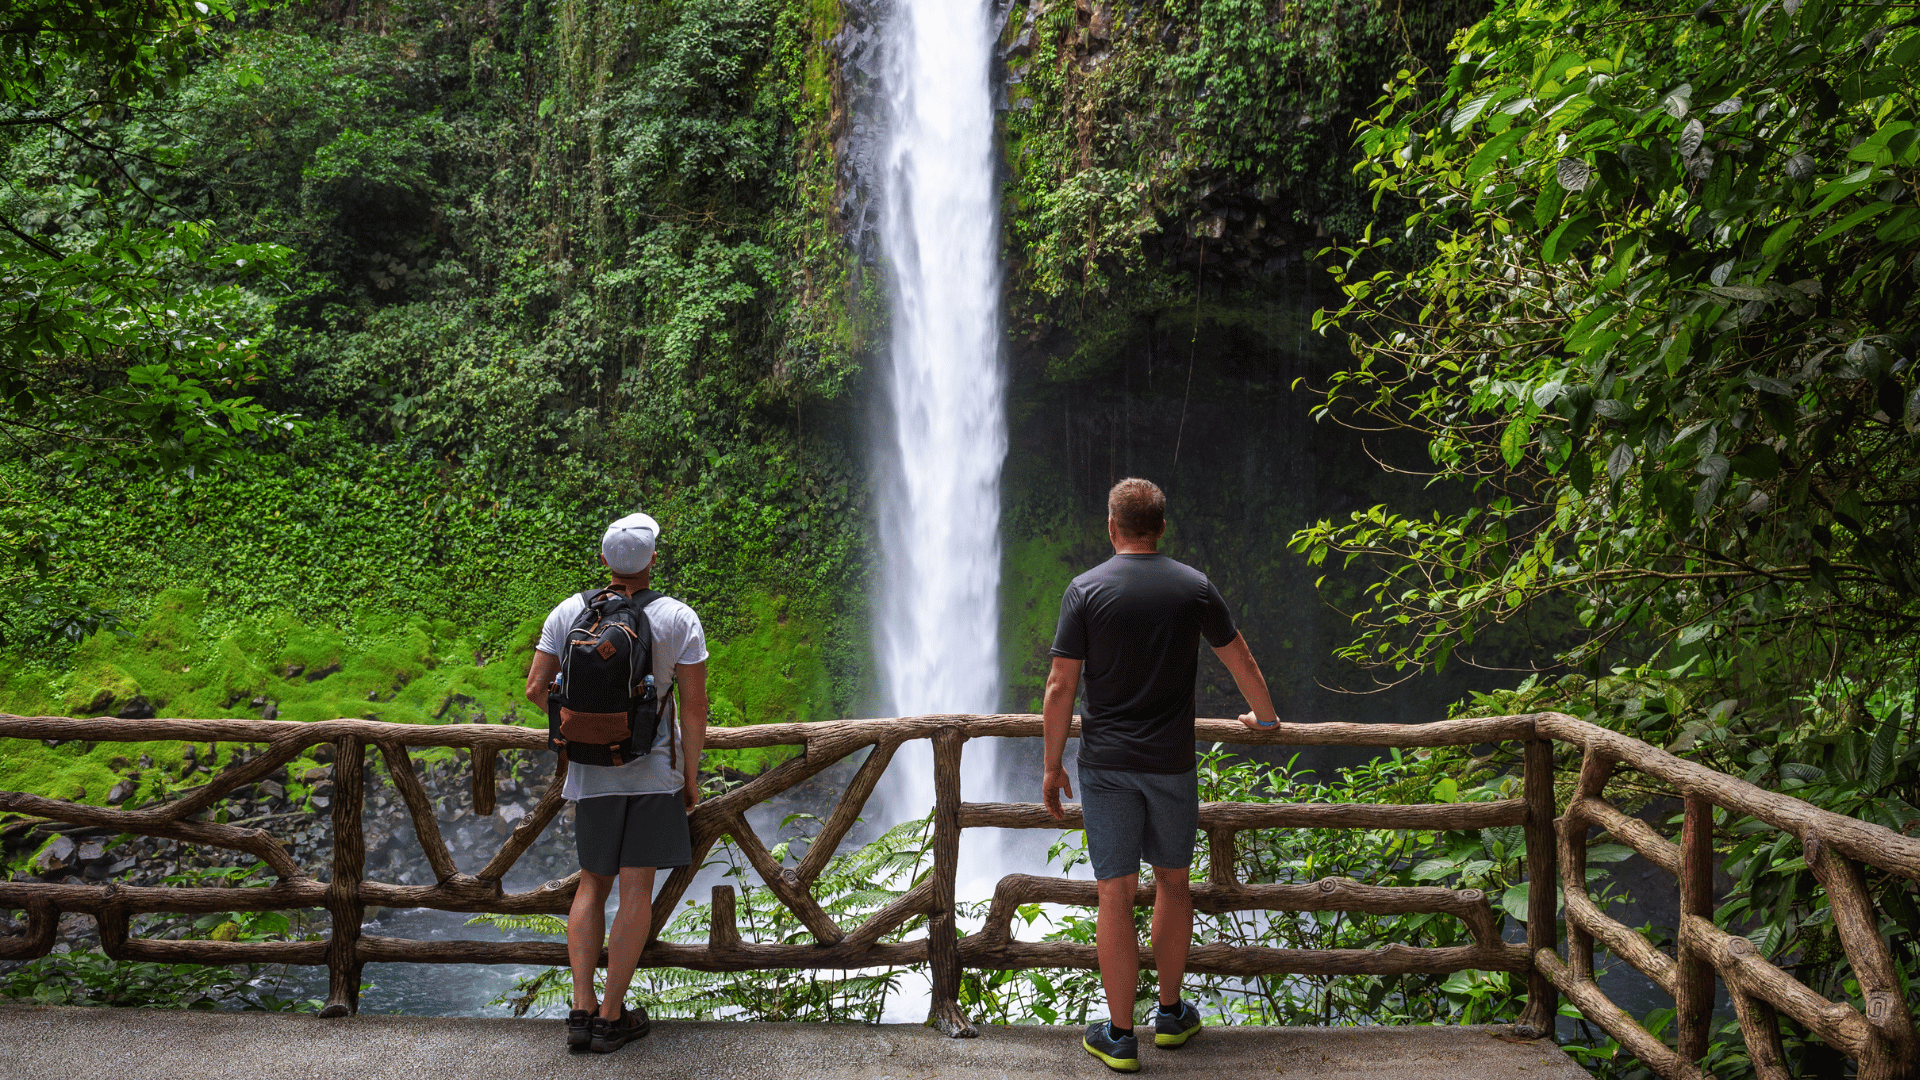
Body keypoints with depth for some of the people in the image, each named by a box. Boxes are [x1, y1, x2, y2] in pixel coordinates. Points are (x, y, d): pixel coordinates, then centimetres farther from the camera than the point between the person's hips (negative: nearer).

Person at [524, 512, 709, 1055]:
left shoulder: (569, 612, -3)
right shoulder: (679, 618, -10)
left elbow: (536, 689, -2)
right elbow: (694, 705, -9)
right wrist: (691, 776, 1)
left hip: (590, 771, 3)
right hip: (654, 769, -2)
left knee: (592, 883, 15)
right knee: (636, 888, 5)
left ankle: (581, 1009, 10)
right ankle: (611, 1016, 10)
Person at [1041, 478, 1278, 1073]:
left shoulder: (1085, 590, -6)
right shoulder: (1195, 587, 0)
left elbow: (1061, 687, -7)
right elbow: (1241, 662, 12)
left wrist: (1052, 766, 3)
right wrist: (1263, 716, 31)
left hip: (1105, 764, -2)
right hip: (1172, 762, 2)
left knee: (1116, 894, 3)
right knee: (1172, 881, 18)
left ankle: (1119, 1035, 11)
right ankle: (1171, 1013, 29)